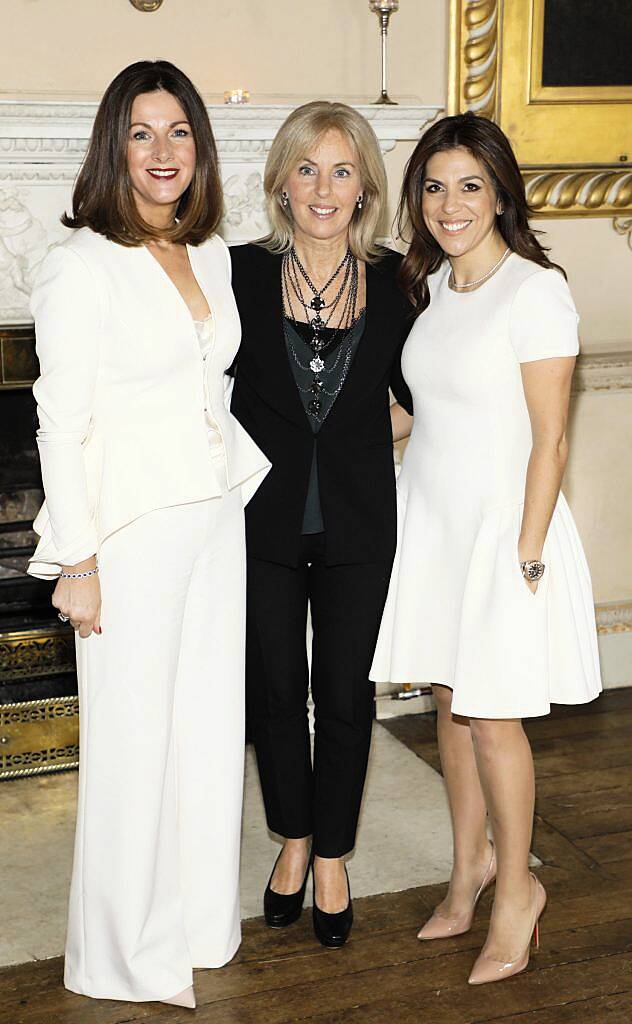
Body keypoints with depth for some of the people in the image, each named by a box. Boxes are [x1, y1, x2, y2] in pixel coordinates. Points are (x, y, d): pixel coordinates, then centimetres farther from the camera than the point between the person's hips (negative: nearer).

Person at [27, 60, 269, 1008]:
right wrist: (78, 561, -15)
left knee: (210, 723, 14)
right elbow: (63, 422, -13)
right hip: (133, 529, -7)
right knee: (134, 739, 3)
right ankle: (131, 957, 21)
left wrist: (248, 476, 14)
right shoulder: (82, 265, -11)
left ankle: (198, 920, 33)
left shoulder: (213, 257, 10)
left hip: (216, 518, 7)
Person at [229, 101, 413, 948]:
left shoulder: (391, 278, -2)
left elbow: (416, 386, 10)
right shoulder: (243, 273, -6)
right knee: (274, 689, 12)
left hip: (357, 525, 1)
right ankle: (294, 839, 35)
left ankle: (333, 855, 30)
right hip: (266, 519, 0)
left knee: (344, 694, 10)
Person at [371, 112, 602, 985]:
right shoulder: (431, 286, 8)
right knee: (449, 701, 15)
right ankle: (471, 861, 33)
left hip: (500, 527, -7)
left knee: (491, 715, 2)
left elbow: (550, 440, -16)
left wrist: (526, 555, -17)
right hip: (432, 521, 7)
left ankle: (516, 886, 22)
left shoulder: (535, 292, -15)